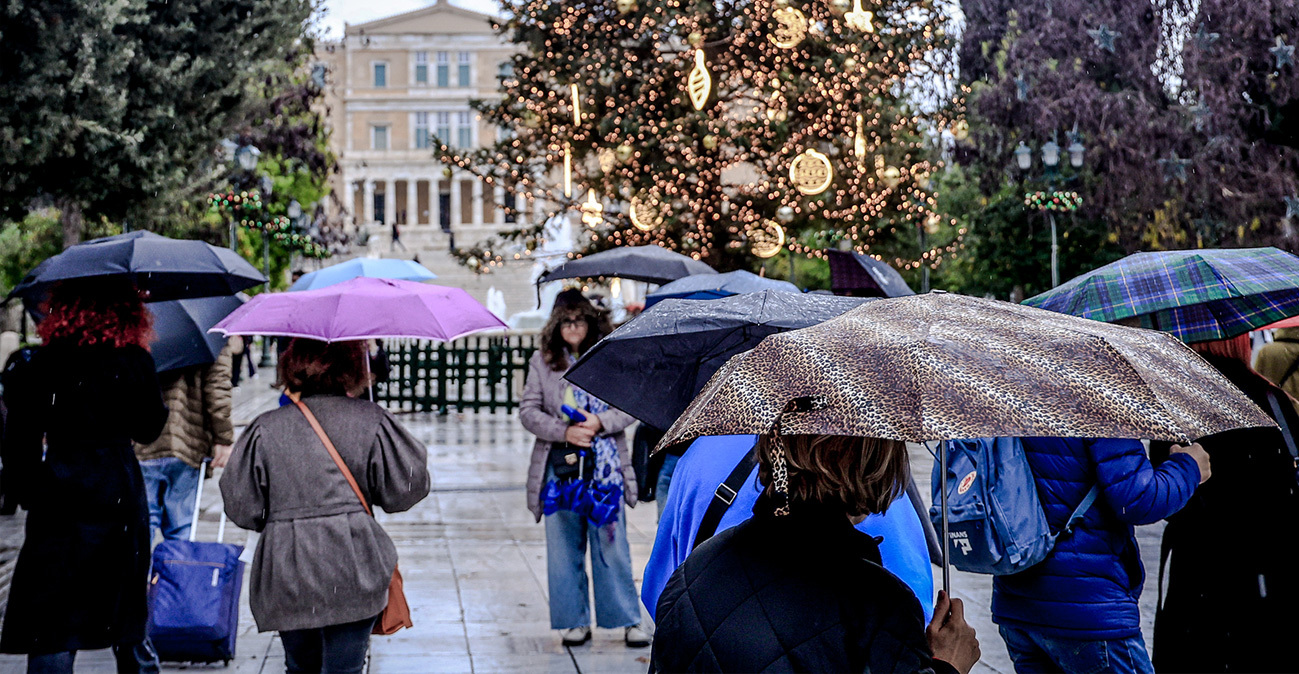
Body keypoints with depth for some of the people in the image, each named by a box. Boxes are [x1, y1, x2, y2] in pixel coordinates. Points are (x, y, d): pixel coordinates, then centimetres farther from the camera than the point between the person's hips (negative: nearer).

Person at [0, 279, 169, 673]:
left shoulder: (41, 364, -6)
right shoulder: (134, 362, -1)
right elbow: (149, 429, 10)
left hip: (60, 503, -3)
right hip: (121, 498, 3)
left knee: (51, 626, 0)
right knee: (127, 613, 17)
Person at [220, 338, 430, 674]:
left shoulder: (265, 429, 1)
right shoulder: (371, 421, -1)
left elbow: (241, 507, 3)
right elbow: (406, 489, 4)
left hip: (284, 579, 2)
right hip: (352, 572, -2)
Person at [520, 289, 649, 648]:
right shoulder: (542, 361, 7)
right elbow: (528, 410, 2)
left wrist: (599, 423, -14)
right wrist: (564, 432, -12)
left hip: (605, 466, -1)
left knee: (611, 544, 0)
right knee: (565, 547, 5)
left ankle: (629, 621, 8)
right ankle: (575, 621, 16)